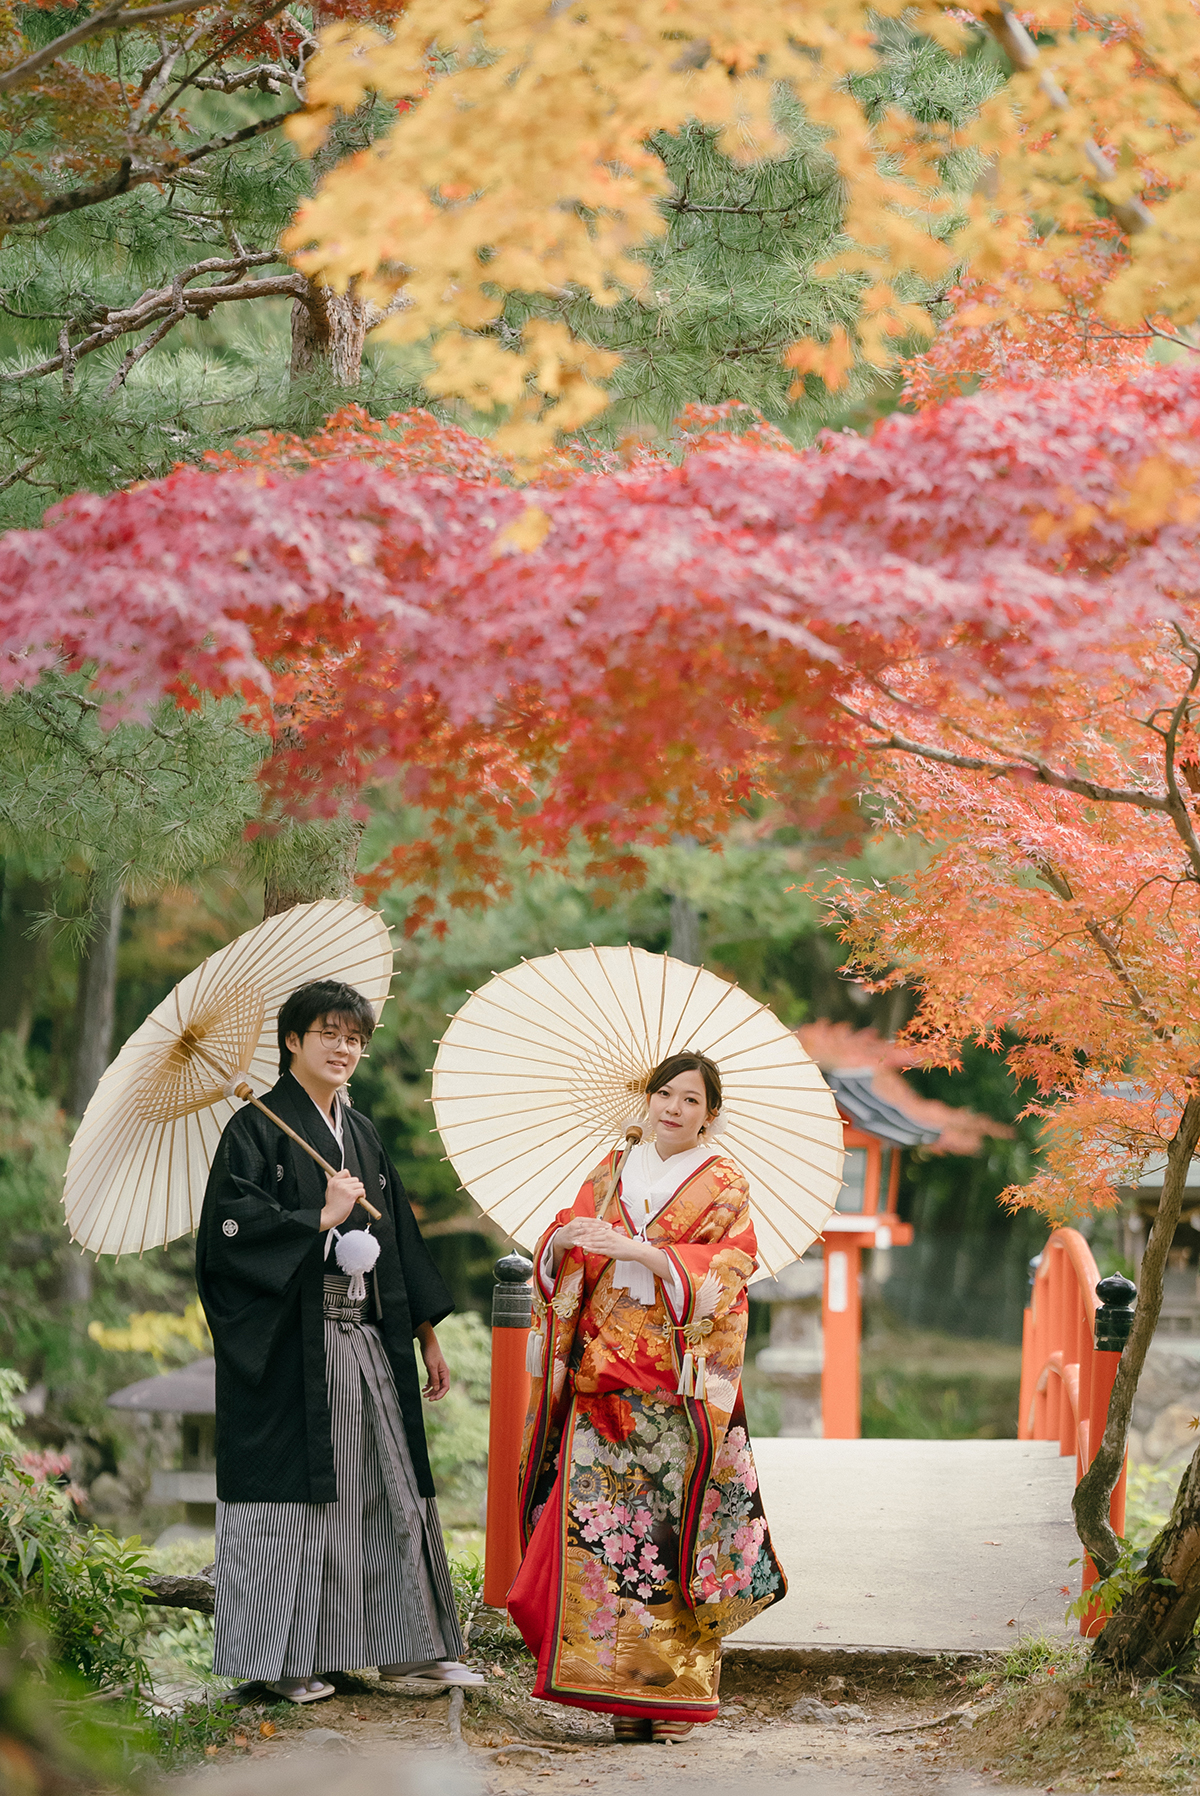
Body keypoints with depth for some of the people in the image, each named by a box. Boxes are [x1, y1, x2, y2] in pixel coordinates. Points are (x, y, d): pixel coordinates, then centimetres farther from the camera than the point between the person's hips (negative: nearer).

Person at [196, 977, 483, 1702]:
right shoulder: (260, 1127, -4)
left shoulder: (362, 1134, 17)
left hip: (368, 1342, 7)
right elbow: (231, 1228, -15)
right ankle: (288, 1660, 3)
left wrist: (427, 1336, 17)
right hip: (292, 1346, -7)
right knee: (295, 1491, -4)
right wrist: (322, 1219, -15)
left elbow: (399, 1240, 19)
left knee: (387, 1486, 8)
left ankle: (405, 1647, 14)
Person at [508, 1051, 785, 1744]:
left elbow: (724, 1271, -10)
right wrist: (563, 1242, -12)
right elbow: (561, 1268, 12)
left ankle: (674, 1690, -3)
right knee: (599, 1525, -6)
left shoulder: (722, 1185, 5)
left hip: (678, 1386, -3)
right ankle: (617, 1687, -1)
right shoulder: (613, 1173, 17)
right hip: (601, 1380, 3)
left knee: (672, 1527, -9)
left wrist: (631, 1248, -20)